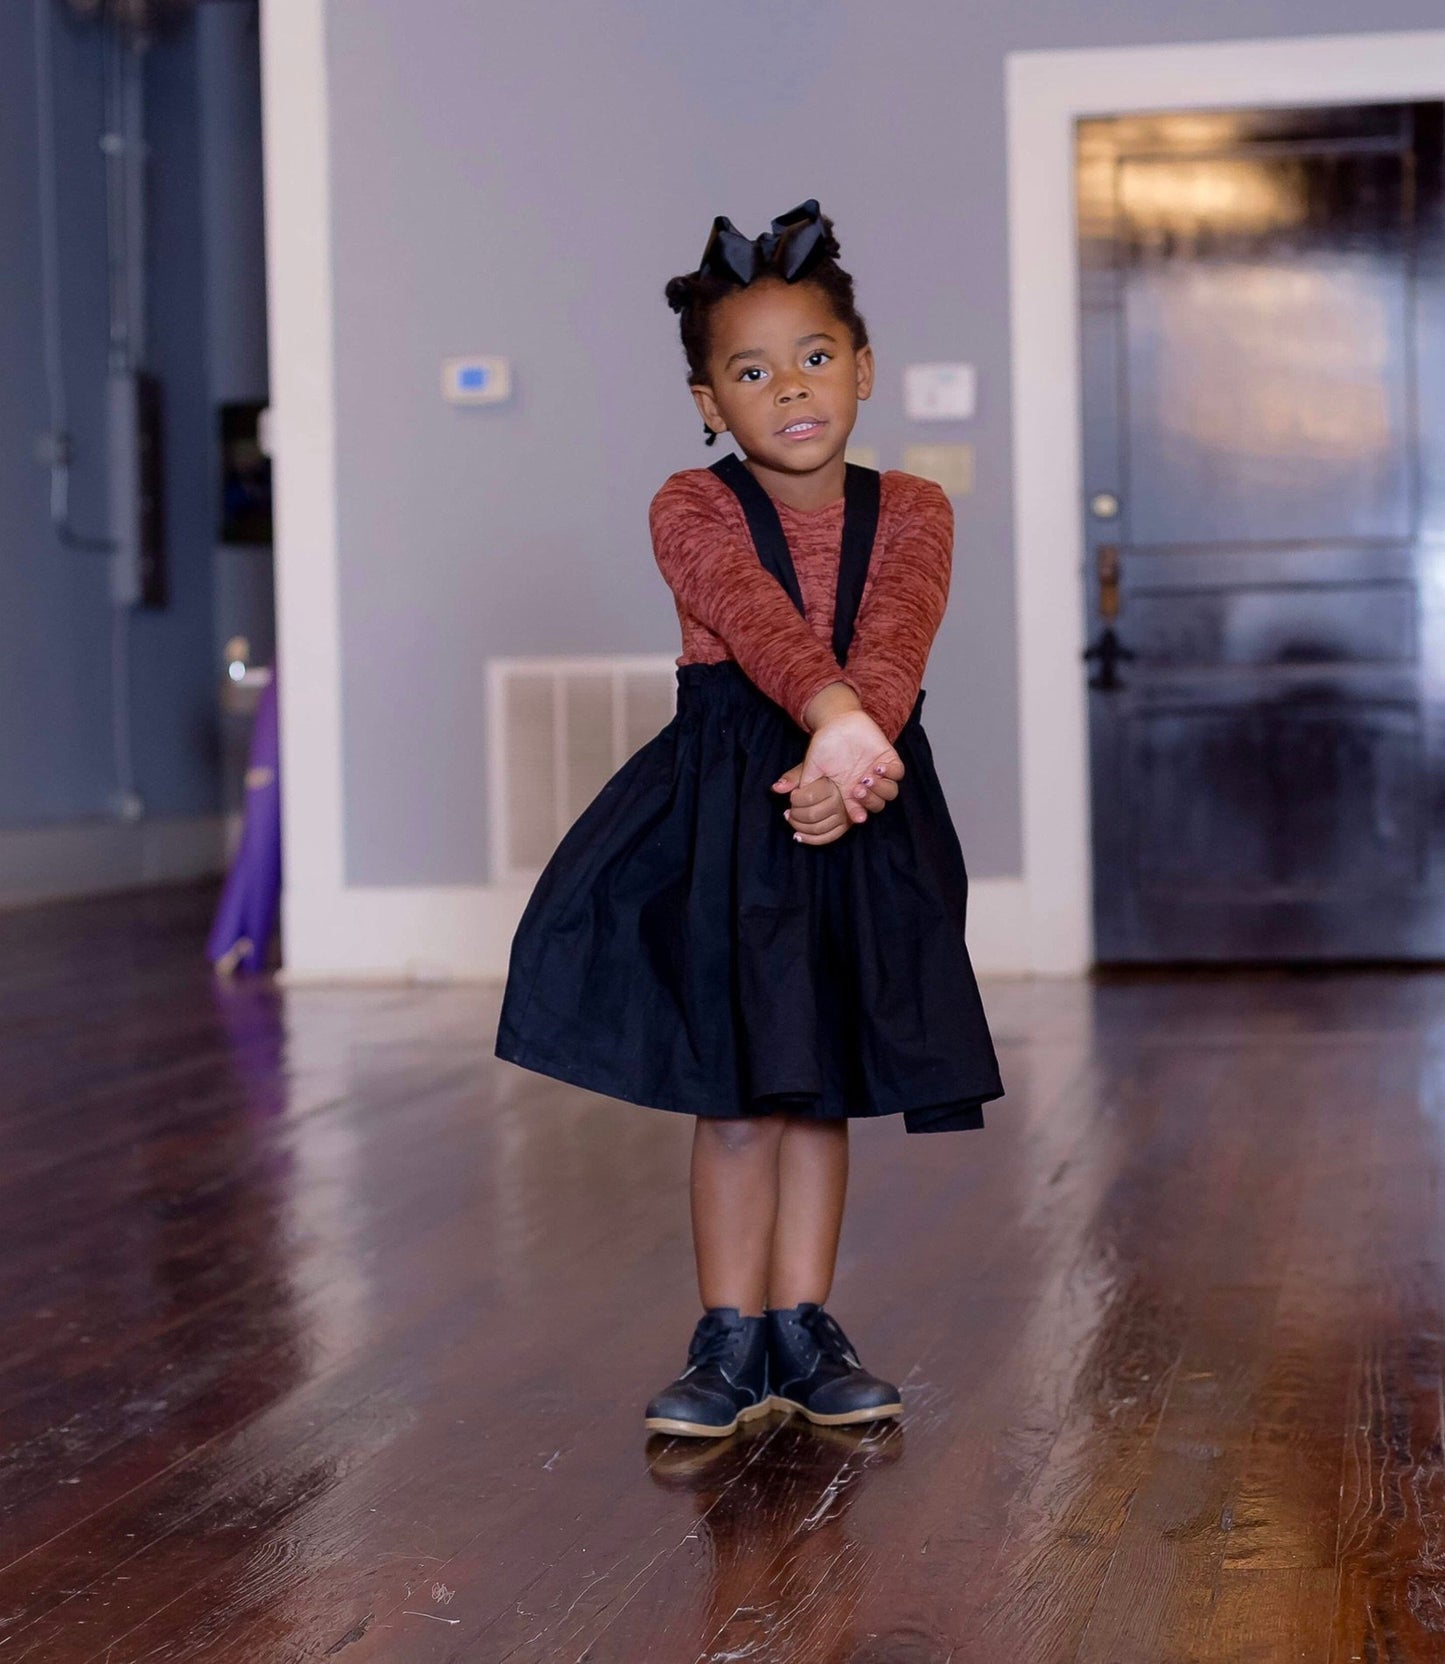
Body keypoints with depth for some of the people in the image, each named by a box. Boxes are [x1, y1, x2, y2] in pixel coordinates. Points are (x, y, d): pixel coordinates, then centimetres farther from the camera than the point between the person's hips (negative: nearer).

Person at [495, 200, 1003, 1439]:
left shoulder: (910, 512, 1)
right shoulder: (693, 509, -6)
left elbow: (893, 645, -17)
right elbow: (754, 615, -25)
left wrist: (841, 760, -36)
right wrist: (834, 717, -44)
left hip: (860, 815, 2)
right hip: (720, 804, -2)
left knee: (821, 1089, 10)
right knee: (733, 1090, 2)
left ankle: (802, 1327, 21)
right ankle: (732, 1340, 11)